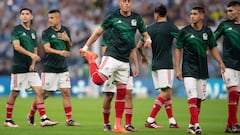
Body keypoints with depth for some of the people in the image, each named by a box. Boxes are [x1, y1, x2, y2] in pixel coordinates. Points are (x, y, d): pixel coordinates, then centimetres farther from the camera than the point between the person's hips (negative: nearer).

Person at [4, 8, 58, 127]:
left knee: (39, 91, -5)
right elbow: (16, 46, -17)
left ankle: (43, 119, -7)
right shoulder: (16, 30, -3)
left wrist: (33, 64, 2)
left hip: (30, 68, 6)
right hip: (18, 68, -6)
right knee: (14, 94, 0)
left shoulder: (33, 32, 15)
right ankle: (8, 120, 11)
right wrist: (30, 54, -29)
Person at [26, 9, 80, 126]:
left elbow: (69, 48, 17)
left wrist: (67, 40, -4)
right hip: (49, 68, -4)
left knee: (66, 92, -2)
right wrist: (60, 52, -35)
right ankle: (31, 115, 17)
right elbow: (47, 48, -19)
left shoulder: (65, 30, 9)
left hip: (63, 67, 4)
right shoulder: (46, 32, -6)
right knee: (44, 94, 0)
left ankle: (69, 120, 0)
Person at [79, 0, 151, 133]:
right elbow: (98, 32, 4)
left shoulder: (137, 18, 7)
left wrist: (148, 40, -9)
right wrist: (86, 47, 2)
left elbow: (145, 34, 15)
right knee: (98, 79, -25)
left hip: (125, 61, 4)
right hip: (112, 56, -4)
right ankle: (91, 58, 5)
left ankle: (118, 125, 12)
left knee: (121, 93, 6)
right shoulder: (113, 17, -3)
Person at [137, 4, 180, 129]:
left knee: (167, 93, 13)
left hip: (155, 65, 6)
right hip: (166, 64, -6)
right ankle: (150, 120, -14)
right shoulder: (170, 27, -6)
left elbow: (139, 46, 12)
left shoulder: (150, 29, 8)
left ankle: (172, 121, 10)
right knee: (165, 93, -7)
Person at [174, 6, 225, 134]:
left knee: (199, 99, 7)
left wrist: (221, 63, 2)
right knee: (192, 98, -15)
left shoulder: (207, 31, 5)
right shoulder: (185, 31, -4)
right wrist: (177, 69, -5)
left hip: (202, 70, 4)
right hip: (188, 70, -4)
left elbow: (213, 48, 13)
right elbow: (178, 50, 0)